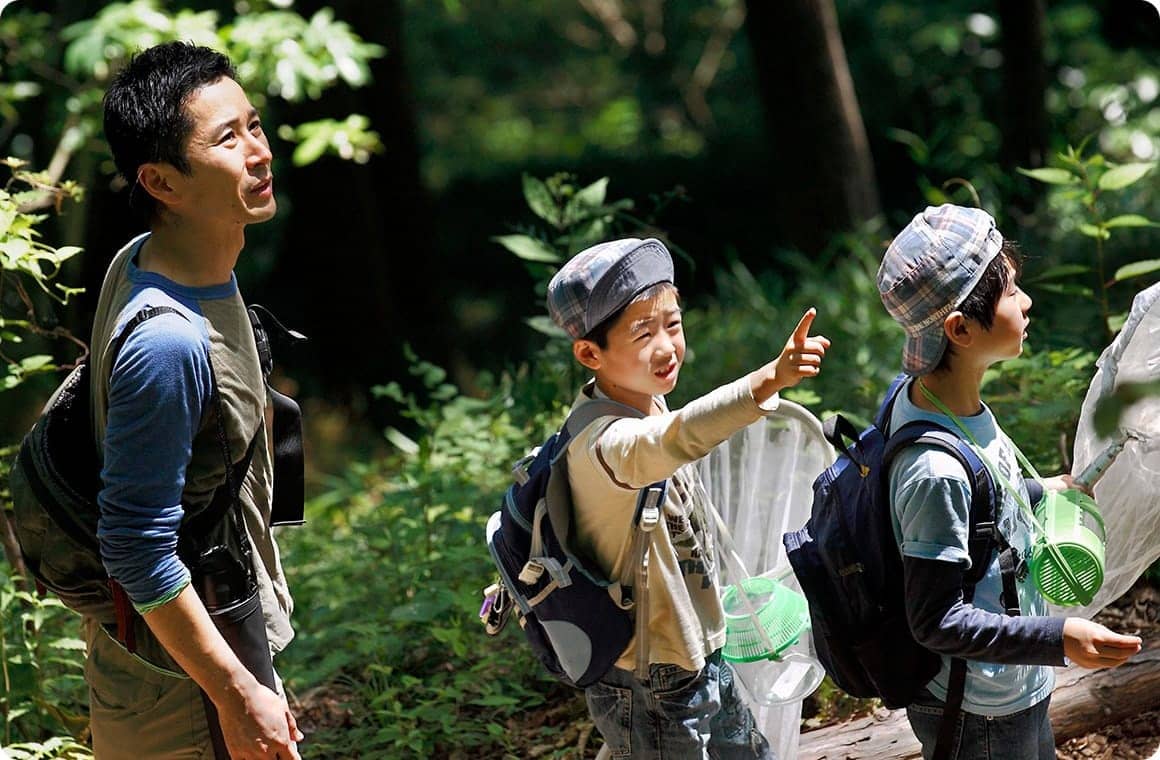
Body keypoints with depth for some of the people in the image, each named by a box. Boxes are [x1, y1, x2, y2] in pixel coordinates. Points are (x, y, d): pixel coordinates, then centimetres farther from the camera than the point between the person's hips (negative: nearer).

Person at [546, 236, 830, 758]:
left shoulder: (645, 404, 0)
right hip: (650, 691, -9)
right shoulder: (602, 441, -29)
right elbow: (672, 442, -51)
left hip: (701, 660, 9)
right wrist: (768, 381, -63)